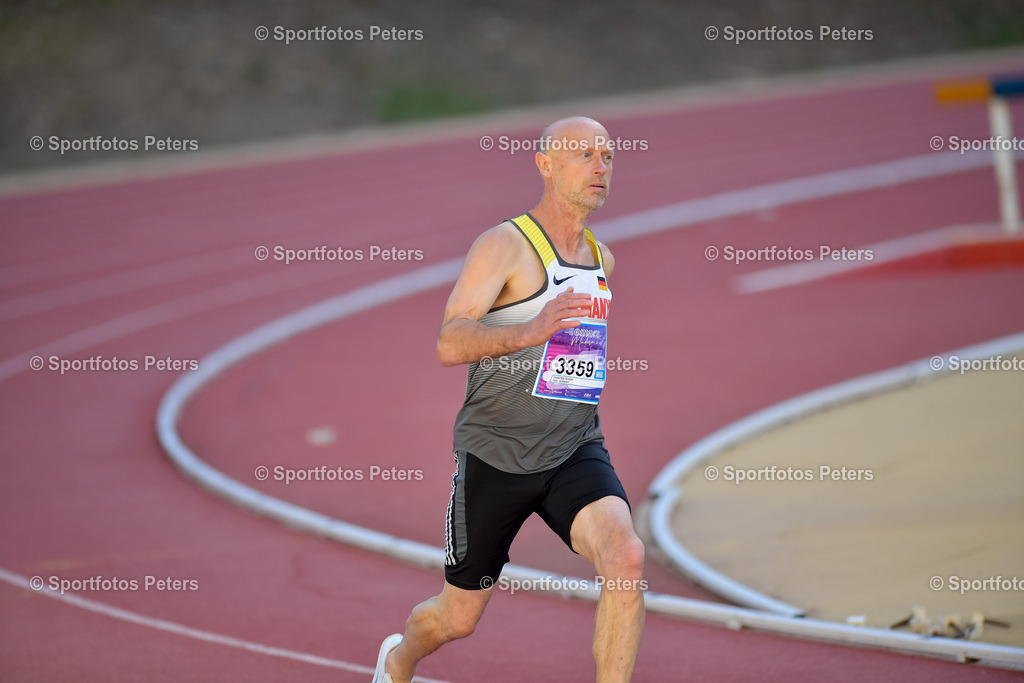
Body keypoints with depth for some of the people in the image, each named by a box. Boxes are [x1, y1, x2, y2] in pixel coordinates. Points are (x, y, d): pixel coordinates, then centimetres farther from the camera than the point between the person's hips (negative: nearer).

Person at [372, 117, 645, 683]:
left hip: (575, 453, 4)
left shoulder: (598, 257, 10)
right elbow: (449, 345, -25)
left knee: (626, 559, -26)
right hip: (495, 459, -4)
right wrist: (528, 333, -40)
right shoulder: (503, 245, -12)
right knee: (459, 617, 11)